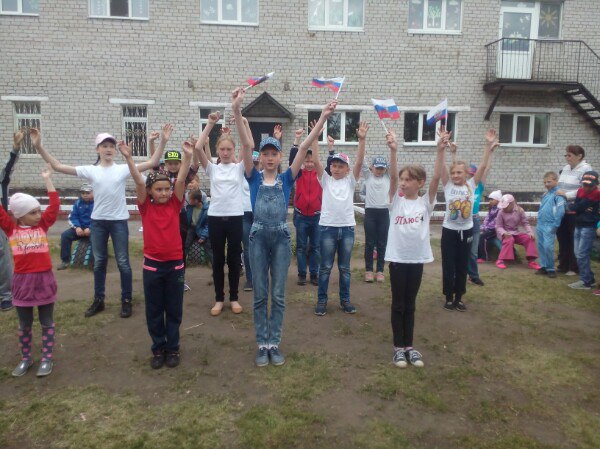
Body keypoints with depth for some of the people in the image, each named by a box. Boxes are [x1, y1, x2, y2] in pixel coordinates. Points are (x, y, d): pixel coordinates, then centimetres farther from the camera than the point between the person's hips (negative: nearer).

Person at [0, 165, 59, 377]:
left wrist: (47, 179, -1)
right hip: (22, 281, 0)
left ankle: (47, 359, 20)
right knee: (24, 324, 15)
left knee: (47, 323, 10)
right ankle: (26, 358, 29)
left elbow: (54, 205, -3)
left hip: (44, 279, 0)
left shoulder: (43, 225, 2)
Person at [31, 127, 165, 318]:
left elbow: (152, 163, -9)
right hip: (97, 221, 2)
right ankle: (98, 300, 28)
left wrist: (163, 142, -19)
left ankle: (126, 300, 18)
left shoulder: (123, 169, -3)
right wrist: (38, 146, -9)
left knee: (123, 262, 4)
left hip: (119, 221, -2)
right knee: (99, 262, 13)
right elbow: (58, 166, -2)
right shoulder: (90, 170, 1)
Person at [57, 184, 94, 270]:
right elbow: (72, 217, 7)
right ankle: (65, 261, -5)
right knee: (65, 235, -14)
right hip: (80, 228, 6)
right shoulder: (78, 203, 8)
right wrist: (77, 227, -12)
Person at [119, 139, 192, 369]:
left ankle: (173, 348, 27)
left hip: (175, 264, 0)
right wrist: (129, 158, -23)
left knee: (174, 310, 11)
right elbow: (139, 182, -13)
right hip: (152, 264, 0)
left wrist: (187, 156, -20)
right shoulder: (146, 207, -1)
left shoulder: (174, 205, 1)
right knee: (154, 310, 11)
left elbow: (181, 180, -11)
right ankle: (158, 349, 27)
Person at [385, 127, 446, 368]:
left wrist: (441, 150, -20)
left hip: (417, 258, 1)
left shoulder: (425, 202, 0)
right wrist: (393, 150, -26)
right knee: (398, 304, 8)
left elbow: (436, 178, -11)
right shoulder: (396, 200, -1)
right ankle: (398, 346, 20)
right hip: (397, 257, -1)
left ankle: (409, 346, 25)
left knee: (410, 304, 13)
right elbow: (392, 176, -14)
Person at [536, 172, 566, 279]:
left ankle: (551, 269, 1)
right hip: (540, 225, 8)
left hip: (549, 226, -8)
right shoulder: (545, 194, 15)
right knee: (541, 246, 10)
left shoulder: (558, 194, -10)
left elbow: (560, 211, -16)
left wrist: (555, 225, -17)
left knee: (548, 247, -11)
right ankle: (543, 266, 18)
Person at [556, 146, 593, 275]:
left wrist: (566, 194, -21)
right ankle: (563, 265, 24)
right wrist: (557, 193, 4)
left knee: (574, 240, 2)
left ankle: (575, 268, 14)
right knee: (562, 237, 13)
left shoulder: (586, 169, -10)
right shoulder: (565, 168, 14)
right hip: (562, 209, 8)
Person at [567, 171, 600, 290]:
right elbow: (576, 206, 2)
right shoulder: (580, 191, 7)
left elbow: (577, 207, -19)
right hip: (578, 225, 8)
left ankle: (585, 282, 0)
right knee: (578, 253, 12)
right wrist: (583, 209, -16)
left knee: (581, 255, -8)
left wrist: (570, 206, -1)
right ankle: (590, 278, 22)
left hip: (589, 227, -8)